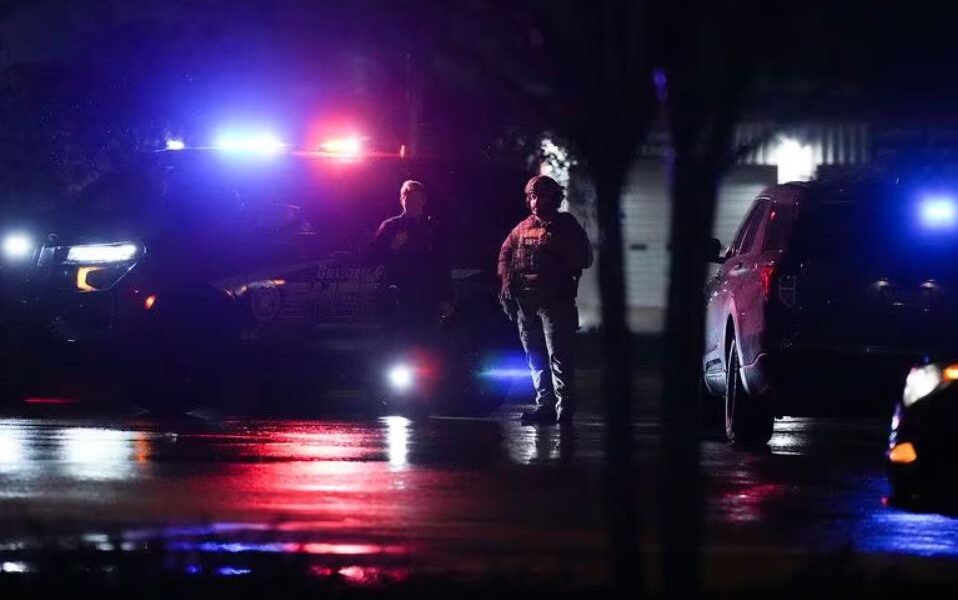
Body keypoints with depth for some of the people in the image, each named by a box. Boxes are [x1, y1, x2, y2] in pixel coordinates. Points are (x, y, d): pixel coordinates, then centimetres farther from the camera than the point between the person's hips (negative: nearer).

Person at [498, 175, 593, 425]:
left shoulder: (565, 226, 0)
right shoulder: (523, 228, 16)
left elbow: (583, 258, -3)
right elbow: (506, 252, 22)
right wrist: (506, 281, 9)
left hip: (554, 299, -6)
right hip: (524, 299, 6)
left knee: (558, 355, -10)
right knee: (535, 356, 9)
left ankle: (564, 407, -10)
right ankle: (545, 405, 15)